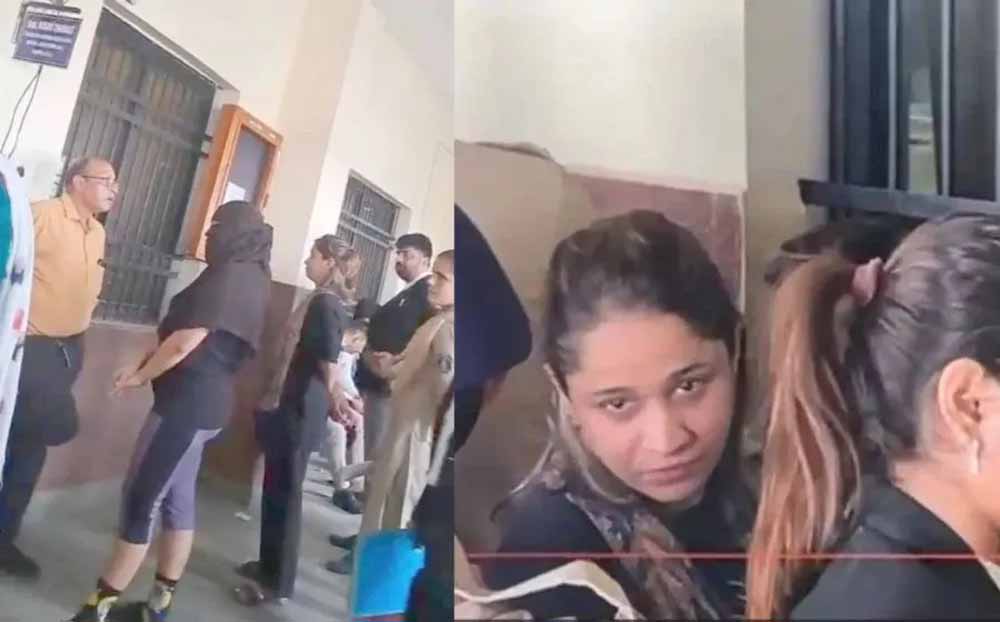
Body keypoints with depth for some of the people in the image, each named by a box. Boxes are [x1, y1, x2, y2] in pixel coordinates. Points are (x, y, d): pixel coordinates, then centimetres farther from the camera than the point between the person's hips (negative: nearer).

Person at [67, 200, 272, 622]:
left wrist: (138, 377, -4)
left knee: (141, 499, -2)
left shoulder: (229, 274, -16)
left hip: (188, 402, -10)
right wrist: (145, 365, 11)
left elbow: (185, 342, -20)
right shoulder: (252, 278, 13)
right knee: (176, 499, 13)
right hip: (209, 401, 10)